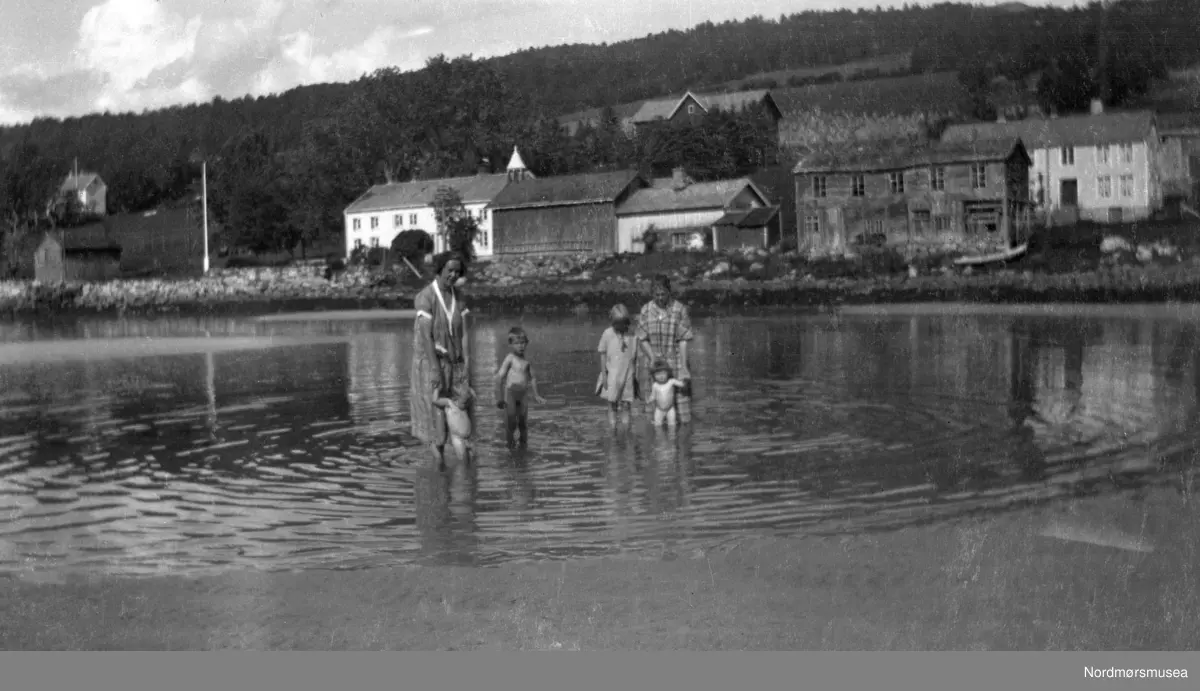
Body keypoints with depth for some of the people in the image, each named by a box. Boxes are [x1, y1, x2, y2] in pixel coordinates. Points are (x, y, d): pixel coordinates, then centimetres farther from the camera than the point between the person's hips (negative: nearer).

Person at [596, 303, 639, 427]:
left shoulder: (632, 336, -2)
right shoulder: (607, 334, -5)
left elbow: (635, 356, 5)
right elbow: (603, 354, -1)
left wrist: (636, 374, 6)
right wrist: (604, 374, -4)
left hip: (628, 375, 1)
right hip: (612, 374, -1)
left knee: (626, 405, 1)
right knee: (612, 404, 4)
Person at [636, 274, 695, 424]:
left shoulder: (680, 310, -8)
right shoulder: (646, 310, 0)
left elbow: (683, 341, -8)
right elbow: (642, 340, 2)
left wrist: (684, 367, -13)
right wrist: (654, 360, -11)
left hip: (676, 361, -2)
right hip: (655, 362, 2)